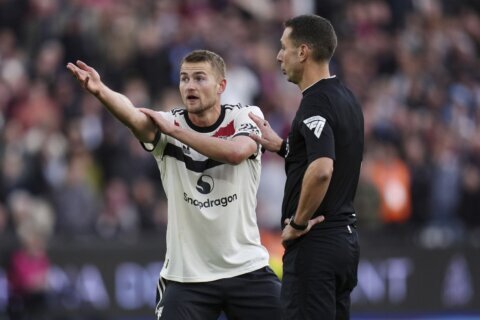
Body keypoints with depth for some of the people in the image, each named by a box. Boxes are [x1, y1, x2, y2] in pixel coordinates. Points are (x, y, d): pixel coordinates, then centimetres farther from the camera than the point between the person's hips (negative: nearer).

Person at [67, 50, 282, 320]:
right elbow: (133, 117, -28)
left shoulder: (245, 117, -4)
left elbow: (236, 152, -27)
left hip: (247, 268, 0)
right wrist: (100, 90, -49)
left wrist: (175, 131, -24)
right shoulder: (167, 123, -5)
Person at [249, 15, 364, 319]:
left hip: (316, 240, -10)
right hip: (345, 235, 10)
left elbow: (321, 169, -31)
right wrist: (281, 145, 16)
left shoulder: (315, 103, -17)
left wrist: (298, 223, -19)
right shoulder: (345, 97, 13)